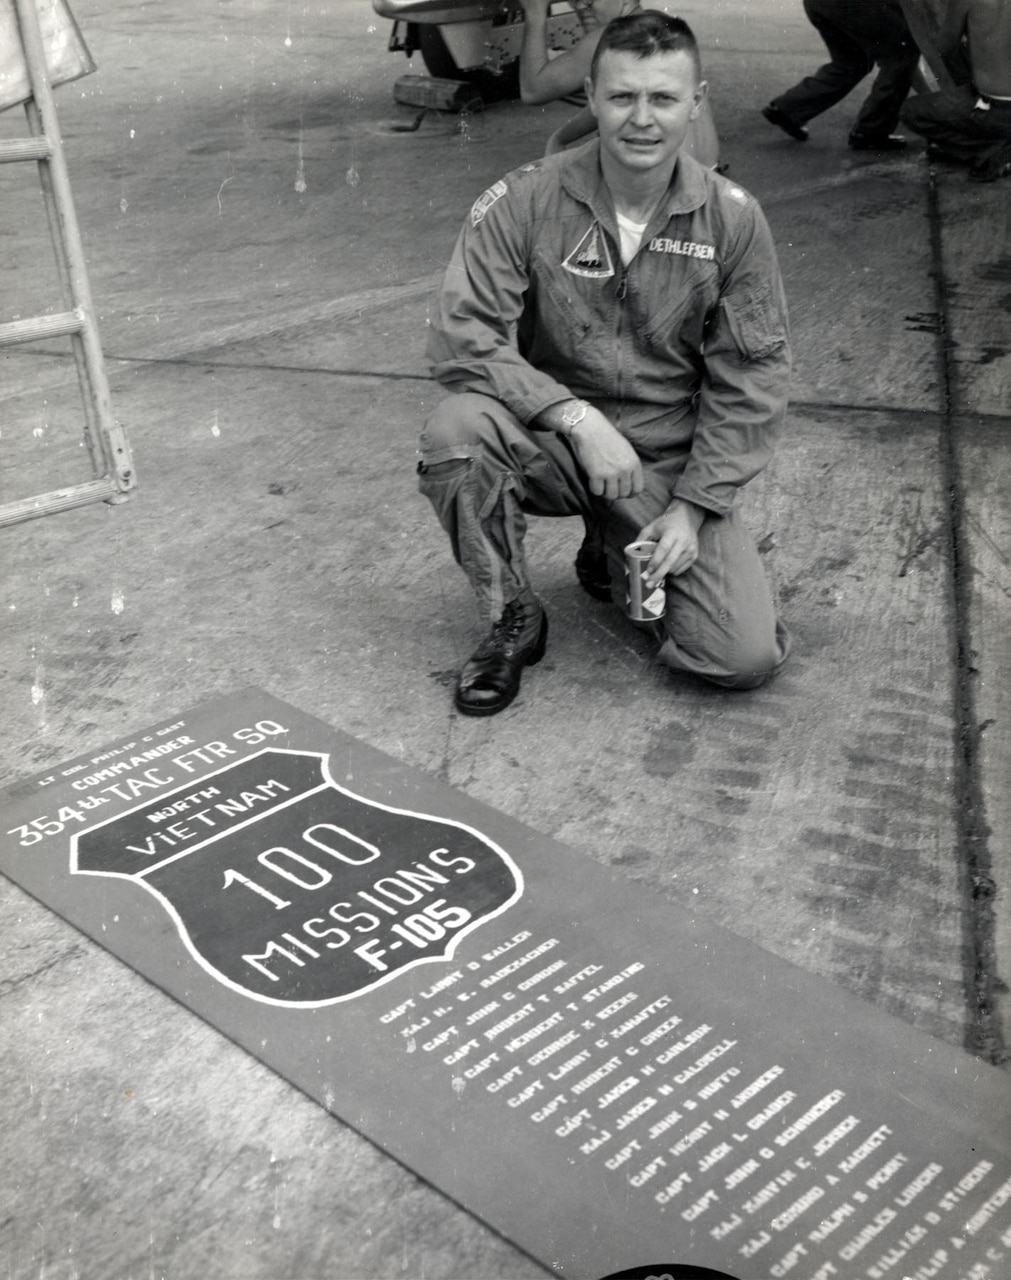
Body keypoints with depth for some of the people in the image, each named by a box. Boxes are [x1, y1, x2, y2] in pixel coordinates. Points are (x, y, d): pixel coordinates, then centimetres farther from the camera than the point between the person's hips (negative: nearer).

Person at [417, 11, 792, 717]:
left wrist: (692, 507, -9)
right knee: (456, 428, -35)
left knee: (748, 658, -13)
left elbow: (753, 376, -1)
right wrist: (579, 418, -26)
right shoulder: (523, 202, -11)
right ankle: (512, 619, -7)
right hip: (549, 444, -1)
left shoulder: (734, 220, -5)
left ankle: (618, 558, 21)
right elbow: (462, 339, -15)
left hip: (670, 462, 2)